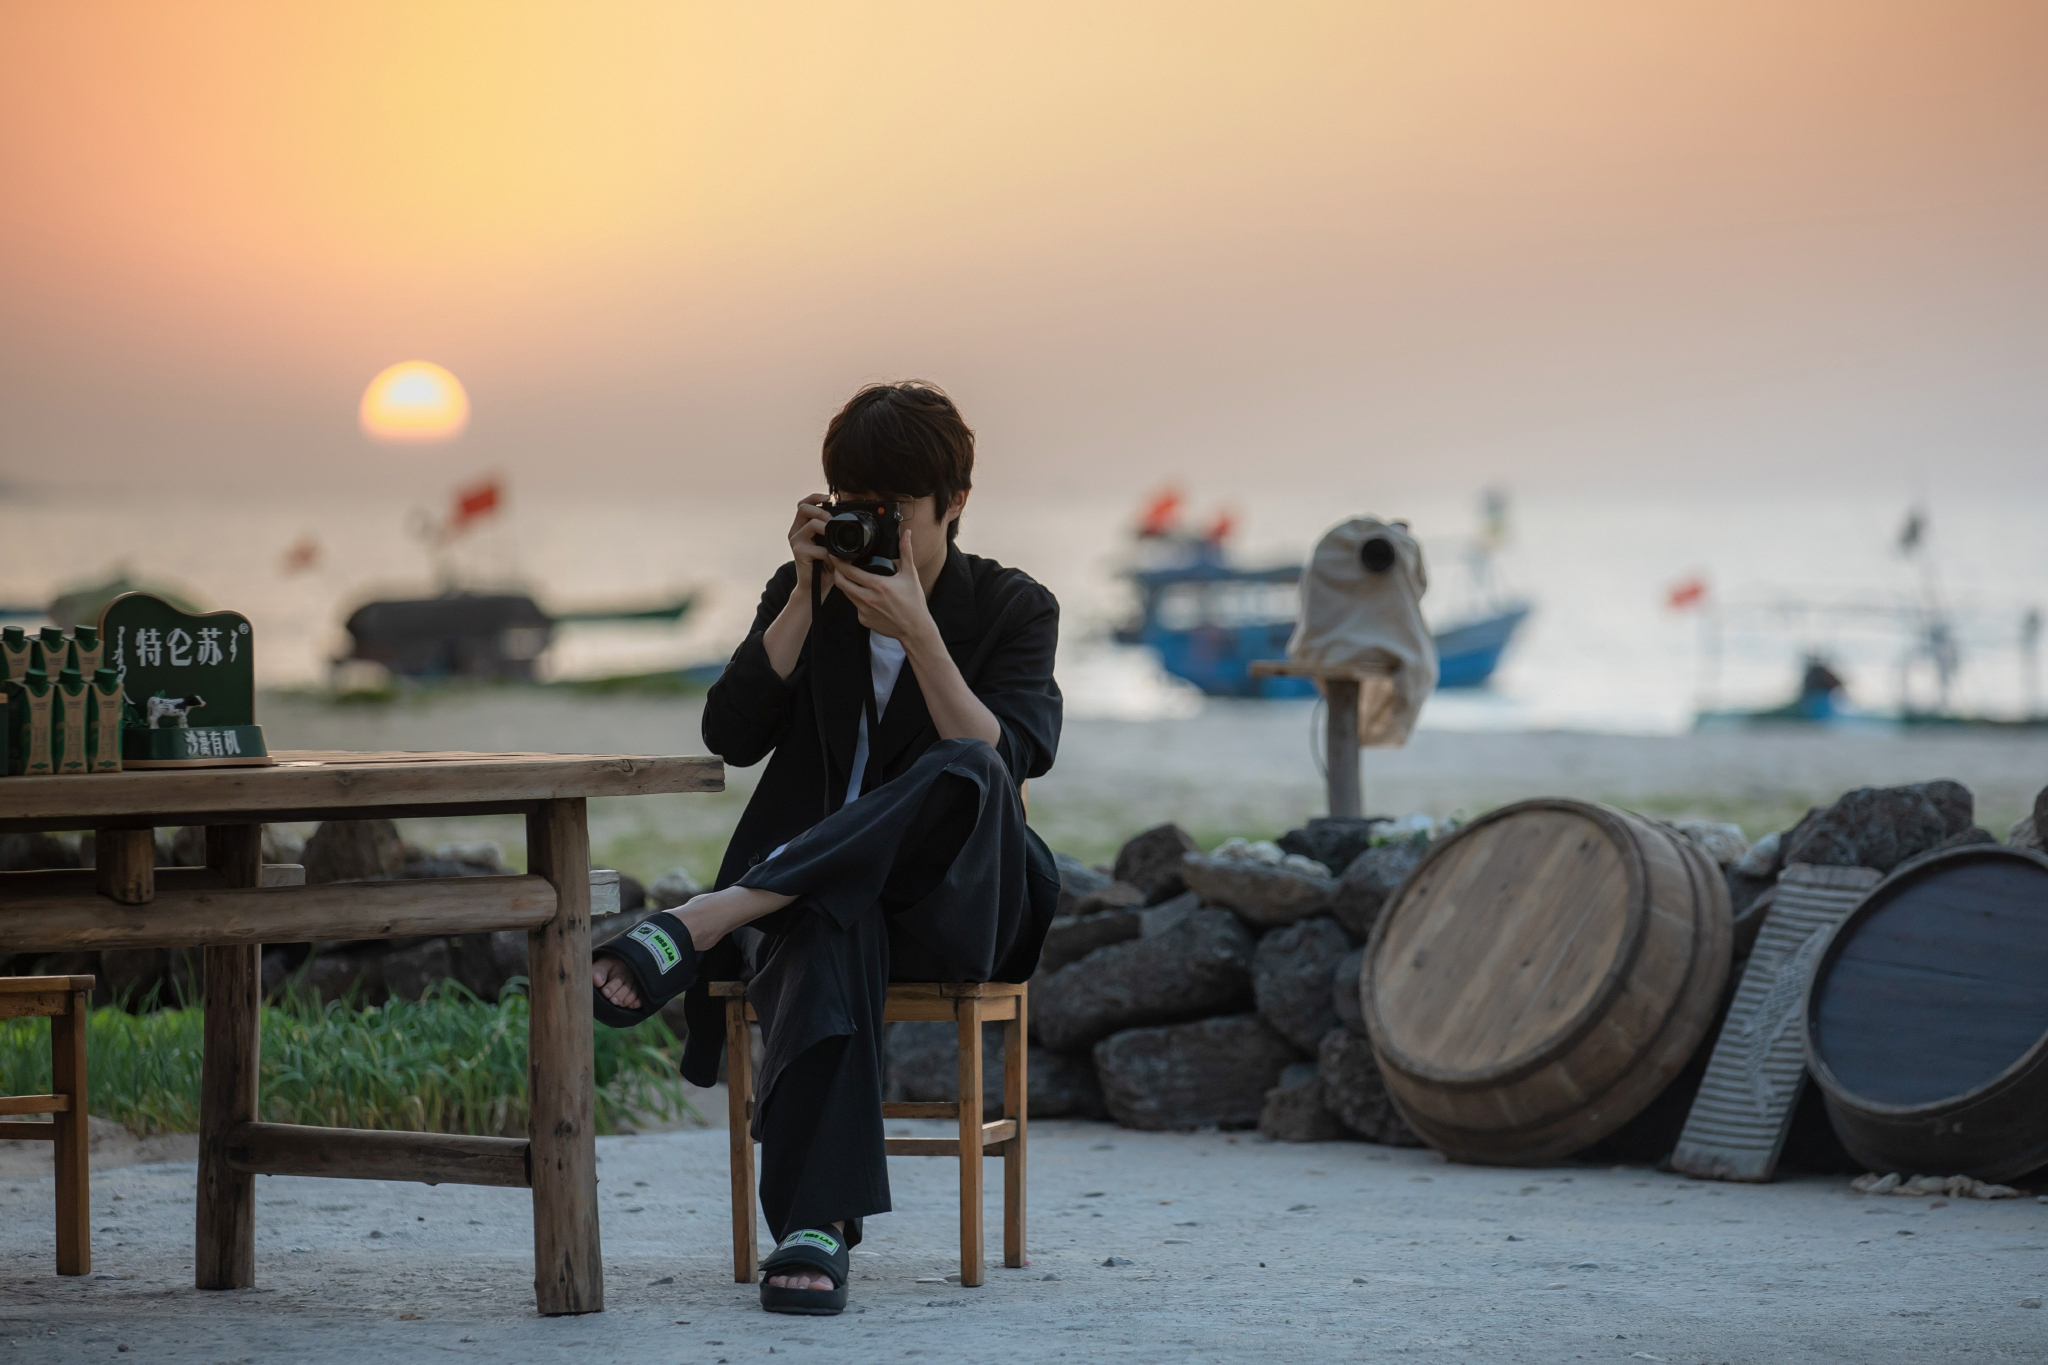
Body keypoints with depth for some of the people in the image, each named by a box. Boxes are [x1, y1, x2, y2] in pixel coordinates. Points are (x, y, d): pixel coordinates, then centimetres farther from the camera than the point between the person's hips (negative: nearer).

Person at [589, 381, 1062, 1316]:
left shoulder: (1013, 609, 5)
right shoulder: (802, 594, 12)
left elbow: (1004, 764, -14)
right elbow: (732, 736, -2)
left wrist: (918, 634, -23)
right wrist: (805, 598, -9)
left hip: (952, 905, -1)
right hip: (812, 889, 1)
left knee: (965, 776, -38)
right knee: (826, 934, -41)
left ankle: (702, 923, -46)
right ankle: (815, 1227, -55)